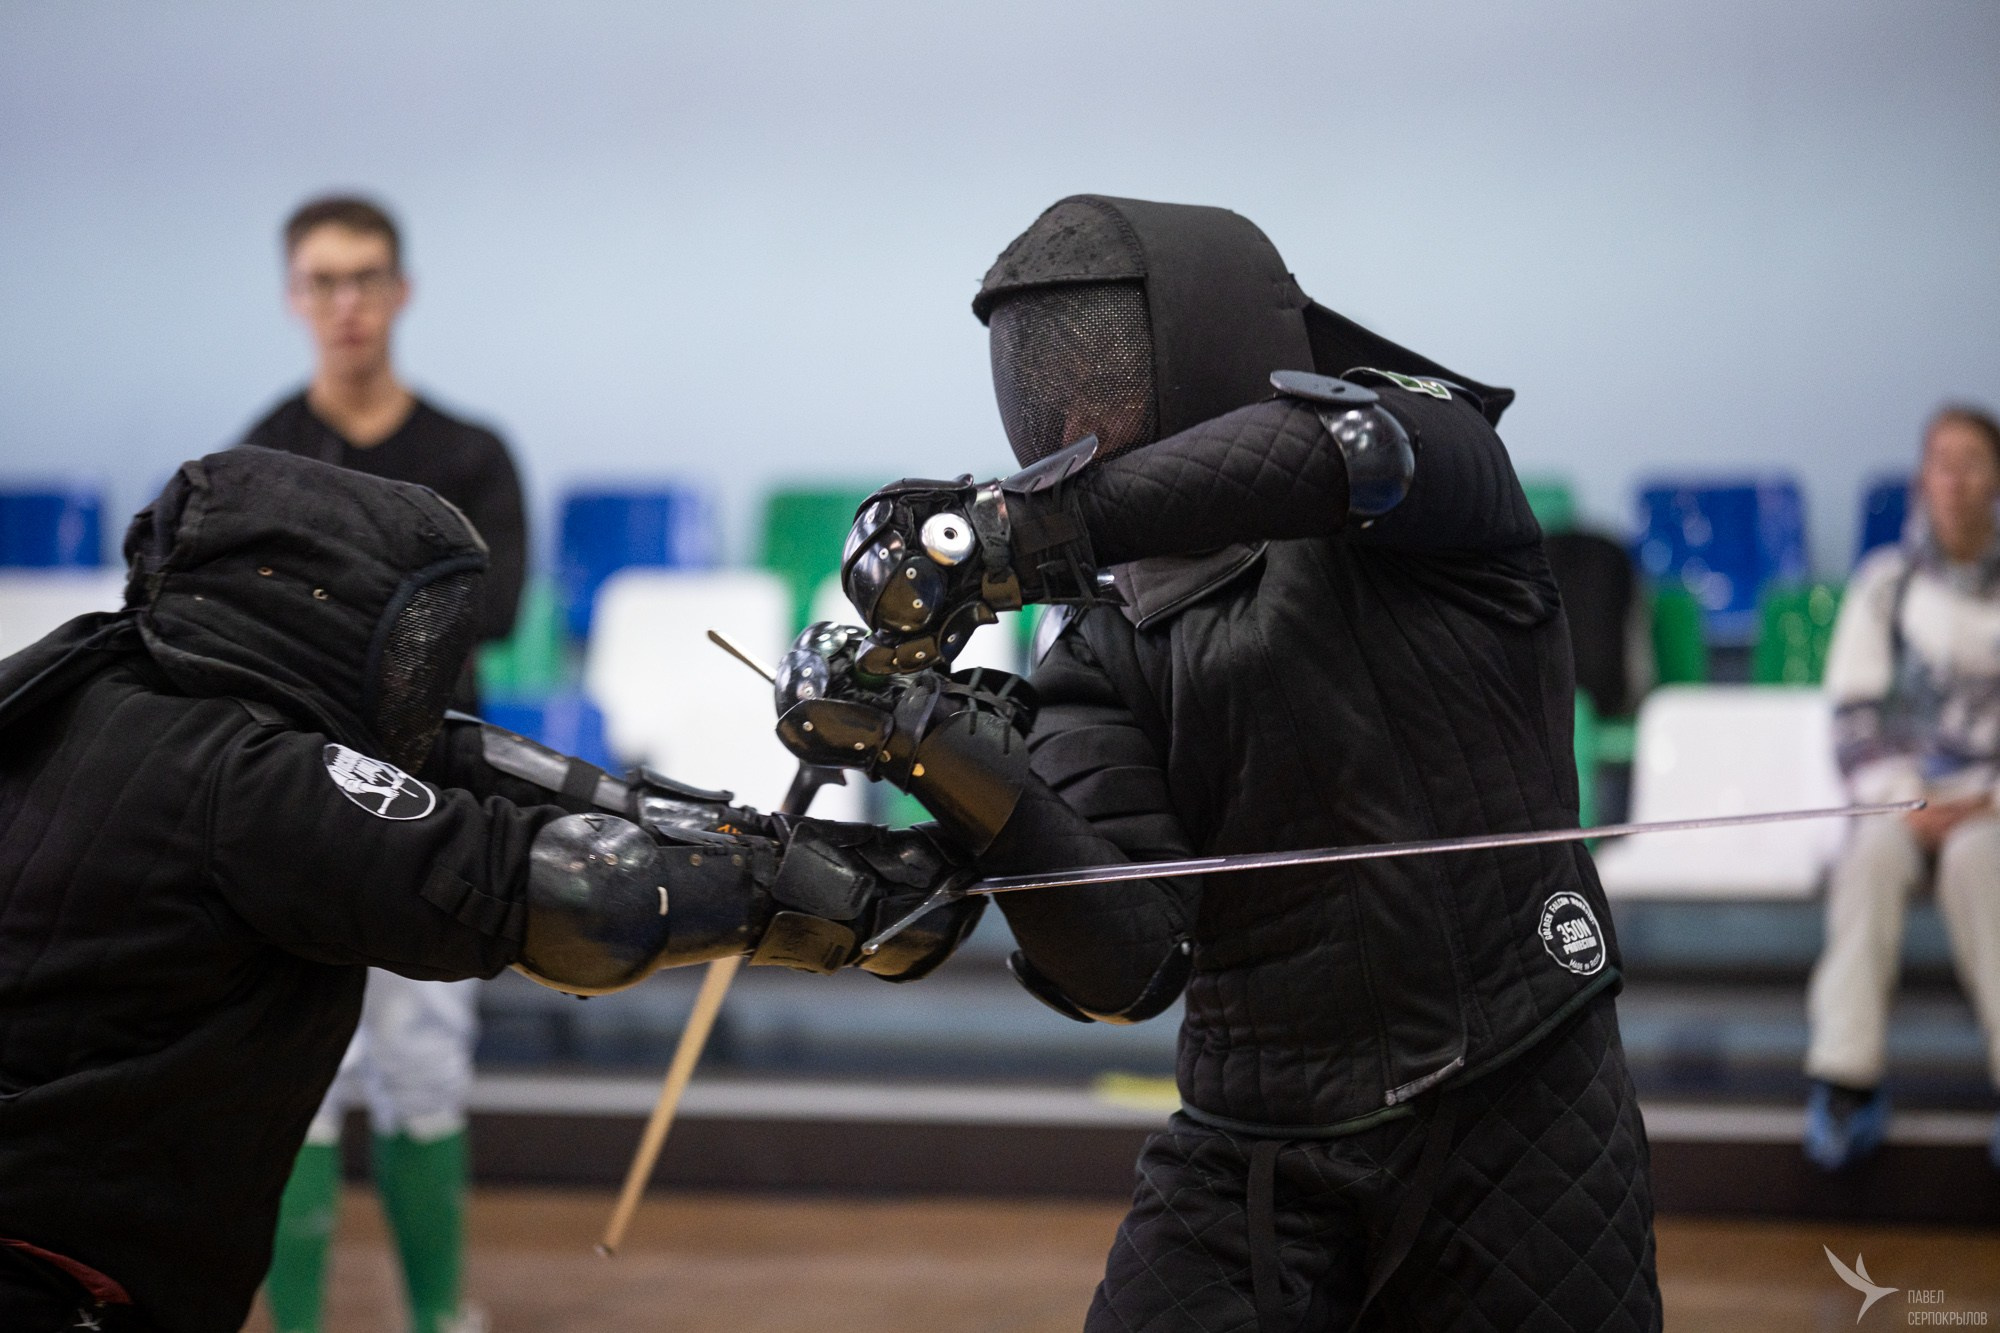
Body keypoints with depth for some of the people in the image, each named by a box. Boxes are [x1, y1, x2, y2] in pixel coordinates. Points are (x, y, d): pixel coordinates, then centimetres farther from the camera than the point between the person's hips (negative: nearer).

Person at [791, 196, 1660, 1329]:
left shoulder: (1432, 442, 1)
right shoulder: (1105, 650, 4)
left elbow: (1342, 447, -25)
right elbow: (1128, 968, -9)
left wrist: (1015, 527, -31)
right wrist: (978, 784, -26)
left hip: (1518, 1135, -2)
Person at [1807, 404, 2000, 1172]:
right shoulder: (1886, 583, 8)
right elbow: (1856, 715, 4)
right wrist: (1904, 802, -11)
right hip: (1903, 796, 1)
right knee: (1876, 854, -34)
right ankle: (1846, 1077, -37)